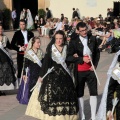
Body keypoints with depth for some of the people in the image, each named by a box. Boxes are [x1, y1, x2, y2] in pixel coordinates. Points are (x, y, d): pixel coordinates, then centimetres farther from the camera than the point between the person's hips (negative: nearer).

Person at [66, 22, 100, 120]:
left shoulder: (92, 39, 2)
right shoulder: (74, 41, -7)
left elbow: (97, 52, 12)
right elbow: (69, 57, -11)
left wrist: (95, 64, 0)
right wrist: (82, 59, -19)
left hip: (91, 70, 2)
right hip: (79, 71, -2)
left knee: (94, 93, 0)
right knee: (80, 94, 7)